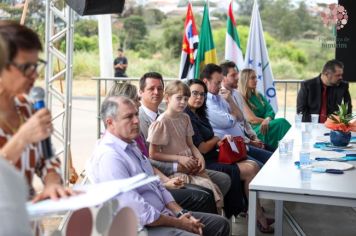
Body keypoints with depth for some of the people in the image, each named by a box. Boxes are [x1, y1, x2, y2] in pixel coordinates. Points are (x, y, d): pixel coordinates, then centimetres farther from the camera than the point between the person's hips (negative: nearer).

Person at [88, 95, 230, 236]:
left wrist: (181, 213, 2)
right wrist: (178, 223, -12)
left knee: (220, 224, 7)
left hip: (162, 214, 9)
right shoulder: (108, 156, -21)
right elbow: (140, 213, -24)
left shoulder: (131, 145, 10)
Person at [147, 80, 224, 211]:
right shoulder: (161, 123, -11)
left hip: (190, 164, 7)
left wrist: (199, 156, -3)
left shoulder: (185, 118, 11)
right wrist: (179, 158, -17)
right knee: (208, 187, -23)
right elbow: (153, 154, -12)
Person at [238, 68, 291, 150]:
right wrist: (268, 121, -3)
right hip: (254, 130, -7)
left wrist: (267, 120, -15)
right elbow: (252, 119, -10)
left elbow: (270, 111, 8)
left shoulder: (258, 96, 22)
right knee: (281, 122, -29)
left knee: (282, 122, -25)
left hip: (264, 127, 7)